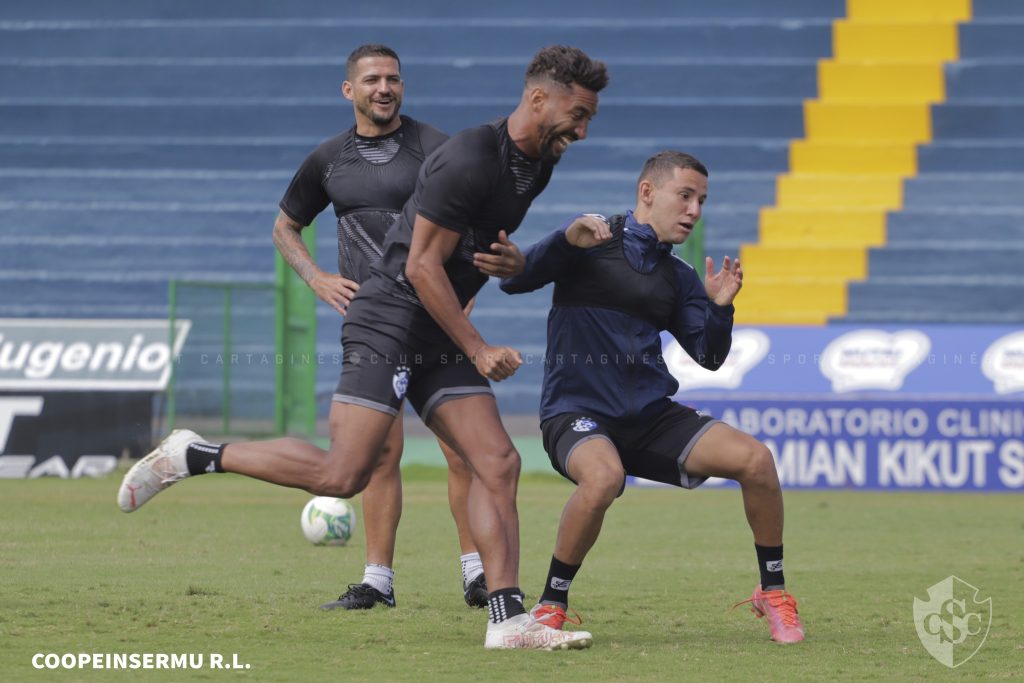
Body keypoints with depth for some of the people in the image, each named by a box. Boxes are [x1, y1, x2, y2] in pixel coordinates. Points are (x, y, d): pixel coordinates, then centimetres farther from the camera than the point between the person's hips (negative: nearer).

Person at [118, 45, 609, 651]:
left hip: (439, 340, 9)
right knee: (342, 476, -17)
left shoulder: (537, 165, 11)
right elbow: (422, 266, -18)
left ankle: (508, 621, -4)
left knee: (498, 464, -4)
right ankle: (192, 456, -4)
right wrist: (479, 350, -14)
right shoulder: (469, 161, -18)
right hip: (389, 322, -9)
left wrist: (513, 261, 8)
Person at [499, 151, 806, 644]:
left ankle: (773, 593, 6)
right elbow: (513, 282, -9)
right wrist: (566, 240, -24)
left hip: (650, 416, 5)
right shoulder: (591, 243, -1)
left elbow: (709, 356, 11)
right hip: (576, 412, -5)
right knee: (603, 477, -39)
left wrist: (720, 308, -8)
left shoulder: (677, 278, 15)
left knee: (755, 459, -13)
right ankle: (551, 605, -18)